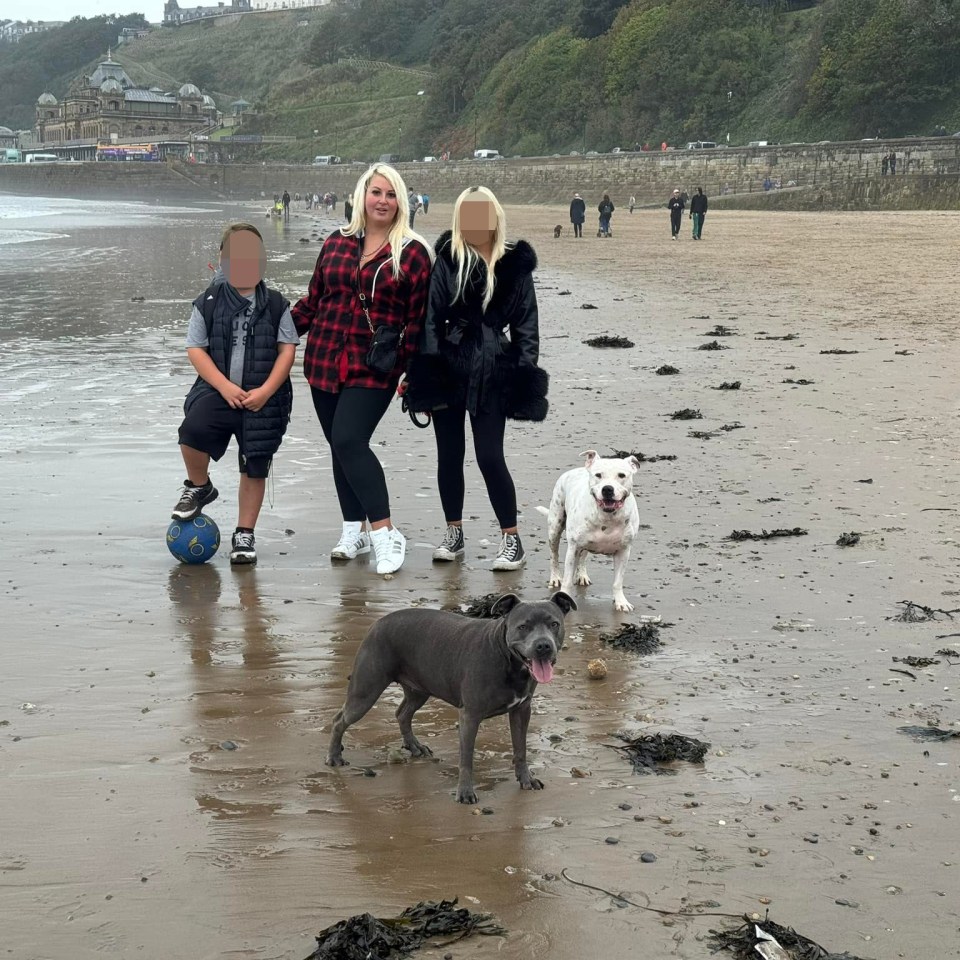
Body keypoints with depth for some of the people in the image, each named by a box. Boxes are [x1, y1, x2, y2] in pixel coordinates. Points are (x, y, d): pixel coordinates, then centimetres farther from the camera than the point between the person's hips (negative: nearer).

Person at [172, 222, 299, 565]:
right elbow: (196, 349, 0)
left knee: (255, 468, 3)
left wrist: (265, 391, -11)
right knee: (193, 430, -28)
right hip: (218, 391, -1)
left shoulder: (275, 305, 3)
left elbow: (287, 349, 0)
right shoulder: (208, 303, 1)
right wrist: (224, 386, -13)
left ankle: (244, 534, 18)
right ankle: (199, 487, 2)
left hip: (262, 398, 1)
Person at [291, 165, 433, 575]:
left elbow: (418, 319, -2)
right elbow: (313, 301, 17)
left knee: (349, 441, -17)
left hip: (375, 368, -5)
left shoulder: (413, 252, -1)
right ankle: (354, 530, 21)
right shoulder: (336, 243, 11)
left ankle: (386, 534, -11)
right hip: (325, 360, 5)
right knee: (339, 445, 9)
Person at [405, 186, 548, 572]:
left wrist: (525, 374, -1)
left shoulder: (515, 264, 4)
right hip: (449, 370, 1)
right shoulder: (448, 261, 2)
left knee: (490, 456, -5)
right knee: (449, 454, 9)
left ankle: (511, 538, 7)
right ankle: (454, 532, 24)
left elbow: (526, 324, 6)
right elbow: (431, 315, 0)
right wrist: (426, 369, -8)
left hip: (493, 374, -1)